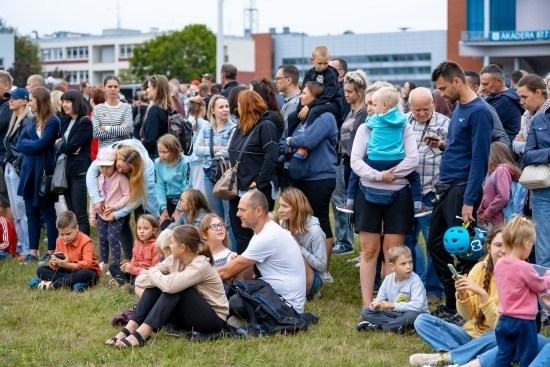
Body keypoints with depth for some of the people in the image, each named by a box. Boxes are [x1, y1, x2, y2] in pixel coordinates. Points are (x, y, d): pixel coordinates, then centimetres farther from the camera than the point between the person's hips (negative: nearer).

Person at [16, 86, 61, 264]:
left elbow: (39, 145, -18)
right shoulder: (31, 121, 13)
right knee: (31, 213, 8)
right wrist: (33, 145, -11)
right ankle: (33, 252, 12)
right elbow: (19, 145, 4)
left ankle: (52, 252, 8)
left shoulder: (53, 122, -10)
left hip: (44, 172, -7)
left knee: (48, 213, 1)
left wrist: (26, 144, -2)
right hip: (28, 171, 7)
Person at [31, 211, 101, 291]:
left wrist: (67, 265, -40)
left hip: (87, 270, -6)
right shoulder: (59, 241, -1)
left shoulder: (85, 241, -18)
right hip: (68, 271, 6)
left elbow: (87, 264, -30)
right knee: (41, 270, -8)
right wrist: (54, 263, -26)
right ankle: (73, 282, -27)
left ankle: (52, 285, -30)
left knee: (85, 274, -42)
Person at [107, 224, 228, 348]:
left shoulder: (200, 265, -23)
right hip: (187, 318, 7)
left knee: (174, 287, -28)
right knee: (156, 284, -11)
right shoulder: (174, 260, -2)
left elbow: (170, 285, -39)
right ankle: (129, 329, -21)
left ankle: (142, 333, -35)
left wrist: (153, 272, -19)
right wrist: (158, 277, -24)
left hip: (213, 320, -7)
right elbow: (140, 280, -7)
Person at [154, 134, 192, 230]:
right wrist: (164, 209, -9)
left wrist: (178, 209, -13)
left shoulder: (184, 163, -18)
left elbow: (187, 188, -13)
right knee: (164, 228, -8)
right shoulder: (158, 163, -7)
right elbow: (159, 186, -4)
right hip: (168, 200, 3)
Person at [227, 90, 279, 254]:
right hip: (239, 189, 9)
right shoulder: (241, 127, 17)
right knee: (240, 232, 11)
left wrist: (258, 183, -20)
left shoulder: (266, 126, -10)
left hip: (259, 191, -9)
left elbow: (271, 158, -18)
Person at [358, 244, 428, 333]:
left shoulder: (415, 280, -18)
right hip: (394, 314, 5)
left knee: (412, 315, -40)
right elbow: (379, 299, 2)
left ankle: (377, 326, -26)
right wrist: (375, 305, -24)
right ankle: (396, 325, -24)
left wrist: (393, 305, -31)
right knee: (365, 312, -7)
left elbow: (417, 305, -29)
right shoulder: (388, 279, -2)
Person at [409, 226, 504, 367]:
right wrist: (462, 294, -20)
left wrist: (482, 293, -30)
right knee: (422, 320, -8)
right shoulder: (480, 269, -3)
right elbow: (468, 315, 0)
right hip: (471, 334, 5)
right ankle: (468, 355, -25)